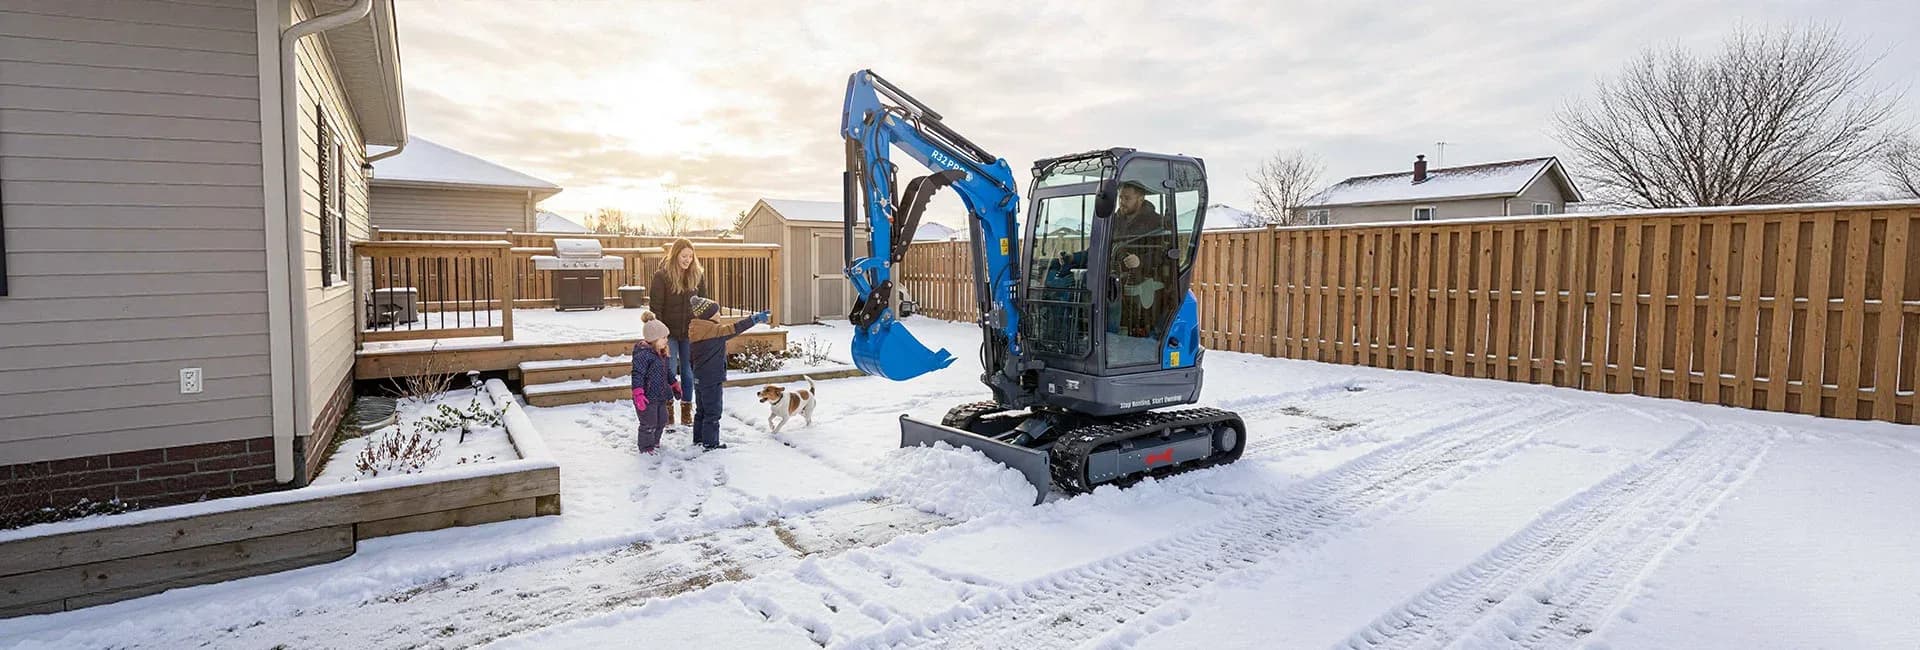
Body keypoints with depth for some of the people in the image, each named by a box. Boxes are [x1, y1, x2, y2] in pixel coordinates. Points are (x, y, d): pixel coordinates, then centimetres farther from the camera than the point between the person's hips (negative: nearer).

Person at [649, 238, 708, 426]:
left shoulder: (698, 275, 1)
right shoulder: (662, 276, -11)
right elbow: (655, 308, -11)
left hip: (689, 333, 3)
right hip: (669, 334, -3)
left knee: (688, 373, 10)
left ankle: (686, 411, 22)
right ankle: (667, 411, 13)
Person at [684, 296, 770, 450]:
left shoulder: (694, 332, 7)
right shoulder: (714, 330, -19)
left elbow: (690, 354, 15)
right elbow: (734, 329, -24)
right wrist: (754, 319, -20)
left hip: (699, 378, 9)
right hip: (712, 379, -9)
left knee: (701, 410, 20)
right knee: (713, 412, 1)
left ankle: (699, 438, 31)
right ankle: (710, 443, 7)